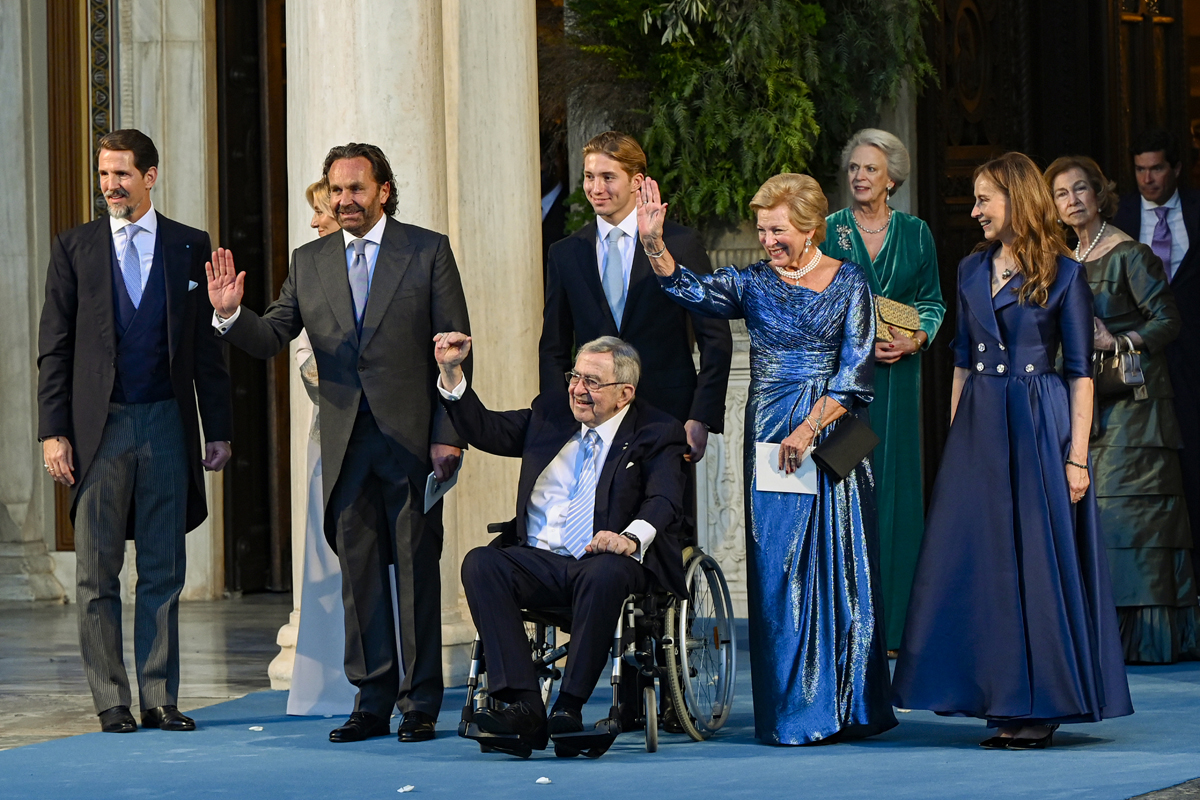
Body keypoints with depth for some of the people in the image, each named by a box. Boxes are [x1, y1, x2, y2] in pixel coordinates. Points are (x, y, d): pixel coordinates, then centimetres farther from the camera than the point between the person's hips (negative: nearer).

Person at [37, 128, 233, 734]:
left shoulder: (190, 247, 6)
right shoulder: (74, 247, 5)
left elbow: (207, 345, 8)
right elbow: (53, 348, 4)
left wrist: (218, 428, 4)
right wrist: (53, 431, -4)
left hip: (167, 426, 1)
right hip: (99, 427, 0)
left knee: (164, 571, 4)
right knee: (96, 575, 1)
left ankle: (159, 699, 9)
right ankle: (111, 702, 7)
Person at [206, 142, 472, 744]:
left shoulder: (427, 252, 1)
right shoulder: (309, 263, 11)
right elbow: (270, 339, 9)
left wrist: (448, 436, -9)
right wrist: (231, 315, -12)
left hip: (412, 438, -3)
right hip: (345, 442, 3)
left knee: (416, 571, 0)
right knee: (359, 574, 6)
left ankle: (420, 703, 7)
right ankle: (372, 701, 13)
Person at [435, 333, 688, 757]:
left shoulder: (657, 433, 4)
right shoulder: (551, 413, 20)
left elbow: (664, 501, -12)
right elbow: (484, 429, 24)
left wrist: (630, 538, -33)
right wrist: (451, 372, 10)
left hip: (602, 561, -4)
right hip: (537, 561, 4)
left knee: (605, 574, -40)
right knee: (480, 564, -26)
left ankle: (570, 707, -32)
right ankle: (524, 705, -35)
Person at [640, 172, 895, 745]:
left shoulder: (848, 281, 2)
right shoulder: (754, 283, 6)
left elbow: (855, 371, -4)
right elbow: (691, 291, -12)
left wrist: (809, 429, -14)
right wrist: (654, 244, -29)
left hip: (831, 435, -1)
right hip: (771, 438, 1)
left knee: (841, 566, 1)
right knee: (779, 571, -1)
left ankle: (848, 706, 10)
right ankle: (793, 712, 4)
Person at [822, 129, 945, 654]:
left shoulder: (915, 233, 8)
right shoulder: (828, 231, 4)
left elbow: (932, 302, 10)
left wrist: (911, 340, -9)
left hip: (896, 376, 2)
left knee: (895, 488, 0)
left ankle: (892, 624, 4)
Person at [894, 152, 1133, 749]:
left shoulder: (1062, 274, -4)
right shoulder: (972, 271, 12)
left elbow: (1080, 370, -6)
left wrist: (1077, 455, -11)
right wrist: (954, 438, 10)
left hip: (1039, 428, -5)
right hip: (980, 428, 5)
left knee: (1037, 561, -3)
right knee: (980, 560, 3)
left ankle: (1039, 706, 3)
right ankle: (1001, 700, 9)